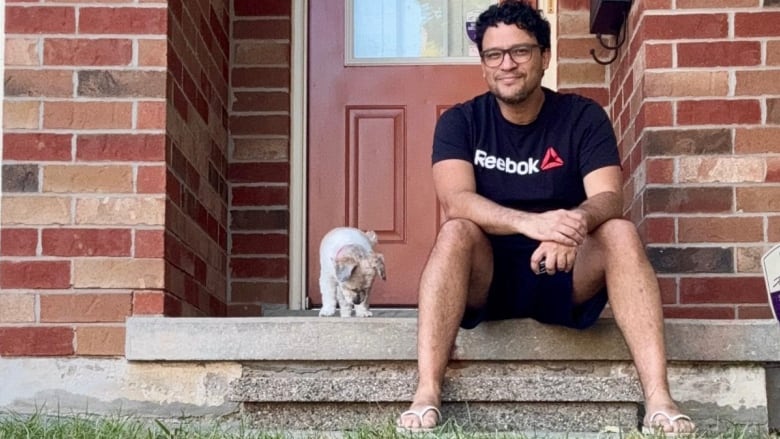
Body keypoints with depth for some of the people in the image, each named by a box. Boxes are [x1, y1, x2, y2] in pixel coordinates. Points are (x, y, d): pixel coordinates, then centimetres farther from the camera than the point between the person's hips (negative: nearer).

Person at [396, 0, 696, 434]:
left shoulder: (583, 117, -1)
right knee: (456, 233, -30)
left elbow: (609, 199, -15)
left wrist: (575, 223, -40)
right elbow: (456, 201, -21)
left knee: (621, 232, -26)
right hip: (486, 277, 0)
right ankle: (426, 396, -38)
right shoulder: (460, 122, -3)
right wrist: (532, 223, -39)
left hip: (566, 277, 1)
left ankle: (659, 399, -34)